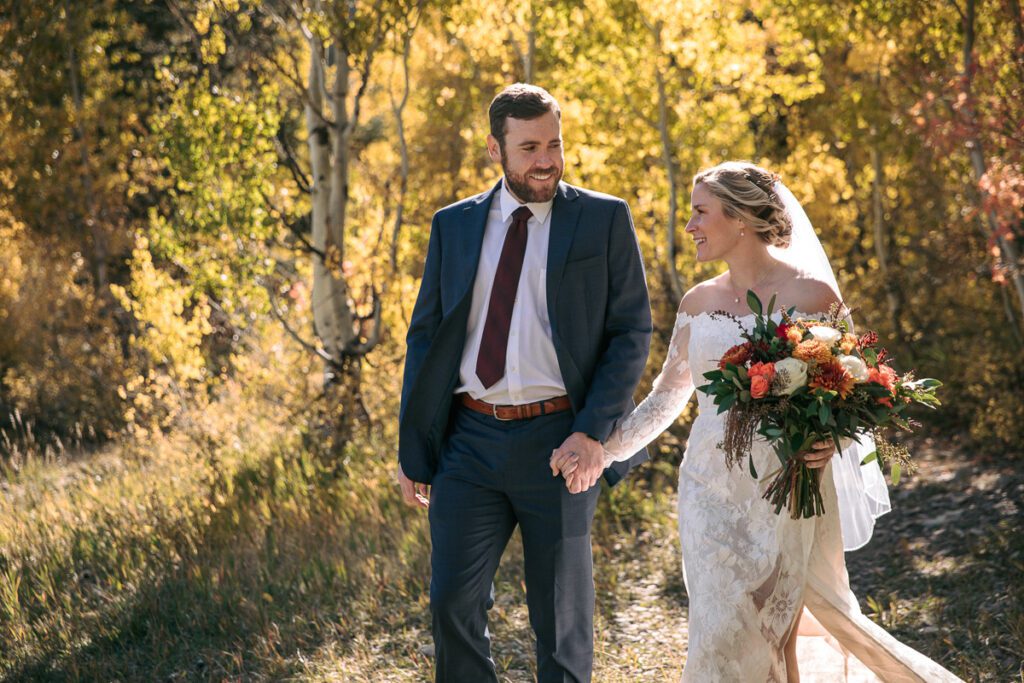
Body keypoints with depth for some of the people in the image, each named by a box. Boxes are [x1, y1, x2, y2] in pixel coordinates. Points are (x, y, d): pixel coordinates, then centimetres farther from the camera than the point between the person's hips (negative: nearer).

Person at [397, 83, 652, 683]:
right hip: (470, 438, 3)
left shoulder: (604, 220, 1)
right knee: (453, 602, 1)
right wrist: (413, 451, 7)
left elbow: (633, 332, -2)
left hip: (557, 440, -2)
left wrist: (594, 431, -13)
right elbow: (426, 336, 12)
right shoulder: (454, 226, 10)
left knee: (561, 612, 7)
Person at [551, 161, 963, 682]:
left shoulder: (812, 295, -6)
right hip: (711, 493, 4)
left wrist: (828, 441, -20)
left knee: (769, 637, -3)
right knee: (720, 634, 3)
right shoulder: (699, 302, 8)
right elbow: (666, 399, 17)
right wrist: (600, 451, 11)